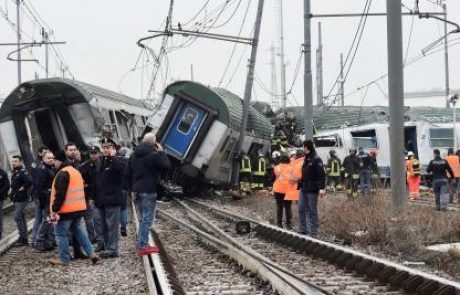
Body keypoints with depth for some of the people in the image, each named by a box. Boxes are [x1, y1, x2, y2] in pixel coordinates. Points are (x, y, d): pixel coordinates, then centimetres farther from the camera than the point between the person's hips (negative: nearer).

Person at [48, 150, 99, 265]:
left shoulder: (63, 173, -16)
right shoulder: (75, 171, 15)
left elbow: (60, 194, -22)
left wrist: (54, 209, -18)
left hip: (66, 209, -9)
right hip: (78, 208, 9)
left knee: (61, 233, 2)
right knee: (77, 230, 19)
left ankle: (64, 258, 6)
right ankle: (91, 253, 11)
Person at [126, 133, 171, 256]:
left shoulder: (134, 155, 11)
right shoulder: (153, 155, -15)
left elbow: (128, 173, 14)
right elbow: (167, 166, -8)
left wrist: (131, 188, 19)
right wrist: (162, 152, 1)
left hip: (138, 189, 8)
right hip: (149, 190, -8)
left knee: (143, 217, 17)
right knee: (147, 218, -5)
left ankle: (142, 244, 19)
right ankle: (143, 246, -7)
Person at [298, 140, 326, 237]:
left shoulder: (316, 160, -12)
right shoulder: (306, 159, 13)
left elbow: (321, 174, -18)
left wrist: (322, 188, -24)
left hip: (312, 189, -8)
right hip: (304, 188, 8)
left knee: (312, 210, -2)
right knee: (301, 208, 8)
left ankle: (313, 231, 4)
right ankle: (302, 230, 15)